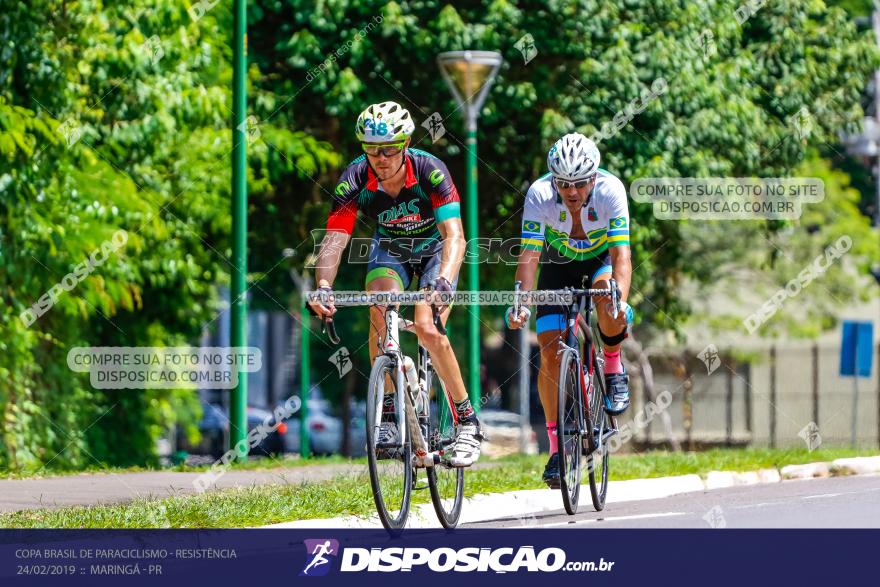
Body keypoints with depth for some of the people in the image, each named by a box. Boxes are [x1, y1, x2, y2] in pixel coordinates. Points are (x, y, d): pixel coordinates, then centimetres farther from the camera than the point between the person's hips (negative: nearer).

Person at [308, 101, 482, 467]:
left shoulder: (430, 171, -32)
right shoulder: (355, 180, -26)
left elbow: (454, 236, -40)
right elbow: (334, 239, -31)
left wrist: (444, 281, -58)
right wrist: (323, 286, -50)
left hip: (434, 249, -3)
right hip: (390, 249, 3)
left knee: (428, 330, -23)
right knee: (380, 312, -27)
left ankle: (467, 422, -7)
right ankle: (388, 416, -16)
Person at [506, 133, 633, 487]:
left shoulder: (610, 190, -31)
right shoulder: (540, 194, -29)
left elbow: (621, 252, -37)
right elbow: (529, 254, -33)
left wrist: (621, 299, -53)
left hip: (599, 257, -1)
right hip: (558, 264, 1)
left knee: (610, 307, -35)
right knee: (550, 351, -13)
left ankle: (613, 368, -3)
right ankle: (557, 446, -3)